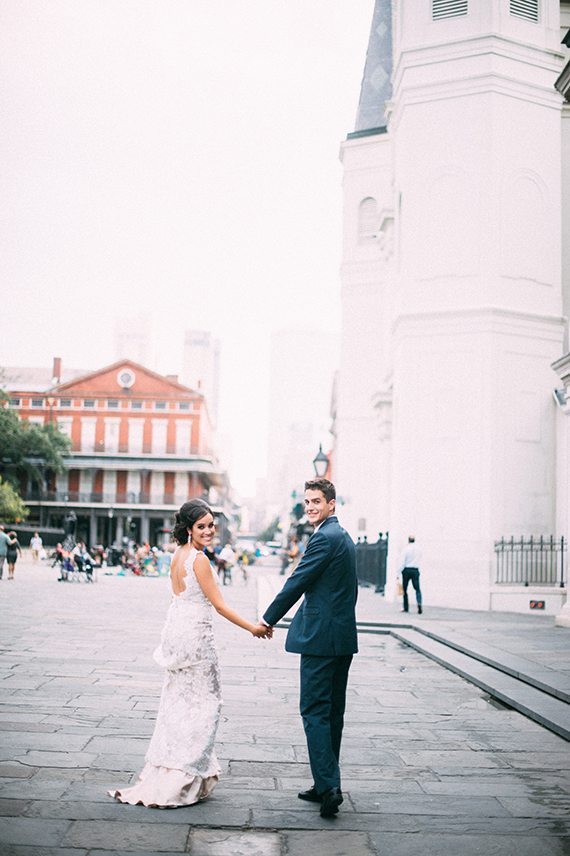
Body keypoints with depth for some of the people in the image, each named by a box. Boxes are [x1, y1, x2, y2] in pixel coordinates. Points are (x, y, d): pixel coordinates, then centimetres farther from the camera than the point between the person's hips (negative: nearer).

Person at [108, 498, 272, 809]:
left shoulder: (178, 555, 9)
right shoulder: (199, 559, -18)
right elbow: (219, 605, -16)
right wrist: (253, 628, -8)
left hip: (176, 629, 9)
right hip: (195, 634, -9)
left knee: (178, 701, 16)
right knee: (202, 702, 1)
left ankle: (165, 775, 23)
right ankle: (182, 781, 3)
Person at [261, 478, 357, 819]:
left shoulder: (325, 537, -14)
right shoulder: (345, 537, 16)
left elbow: (297, 583, -13)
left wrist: (268, 620, -3)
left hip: (321, 637, -10)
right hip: (344, 638, 10)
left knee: (315, 711, -6)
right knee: (333, 712, 13)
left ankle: (328, 785, -10)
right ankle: (327, 784, 20)